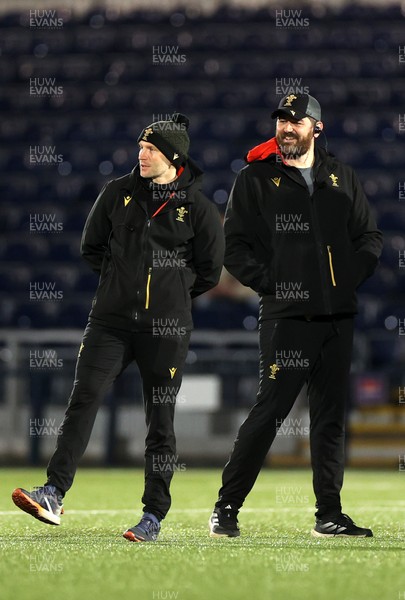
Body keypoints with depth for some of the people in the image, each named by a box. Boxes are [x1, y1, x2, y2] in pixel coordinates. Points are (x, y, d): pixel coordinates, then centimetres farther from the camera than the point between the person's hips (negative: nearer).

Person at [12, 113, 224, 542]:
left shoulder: (198, 208, 0)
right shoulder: (118, 193, 7)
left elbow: (209, 271, 7)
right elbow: (92, 246, 17)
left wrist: (171, 289, 6)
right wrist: (123, 276, 12)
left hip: (167, 329, -2)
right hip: (111, 320, 2)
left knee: (160, 420, 2)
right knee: (83, 399, -12)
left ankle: (154, 515, 8)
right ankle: (54, 494, -18)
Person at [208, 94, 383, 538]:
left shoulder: (340, 177, 14)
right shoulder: (255, 180, 3)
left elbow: (370, 237, 17)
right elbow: (234, 248, 0)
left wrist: (352, 276, 1)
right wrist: (271, 283, -10)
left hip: (338, 316, 5)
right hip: (286, 317, -5)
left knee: (331, 414, 7)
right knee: (270, 410, -10)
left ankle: (329, 515, 12)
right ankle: (226, 507, -1)